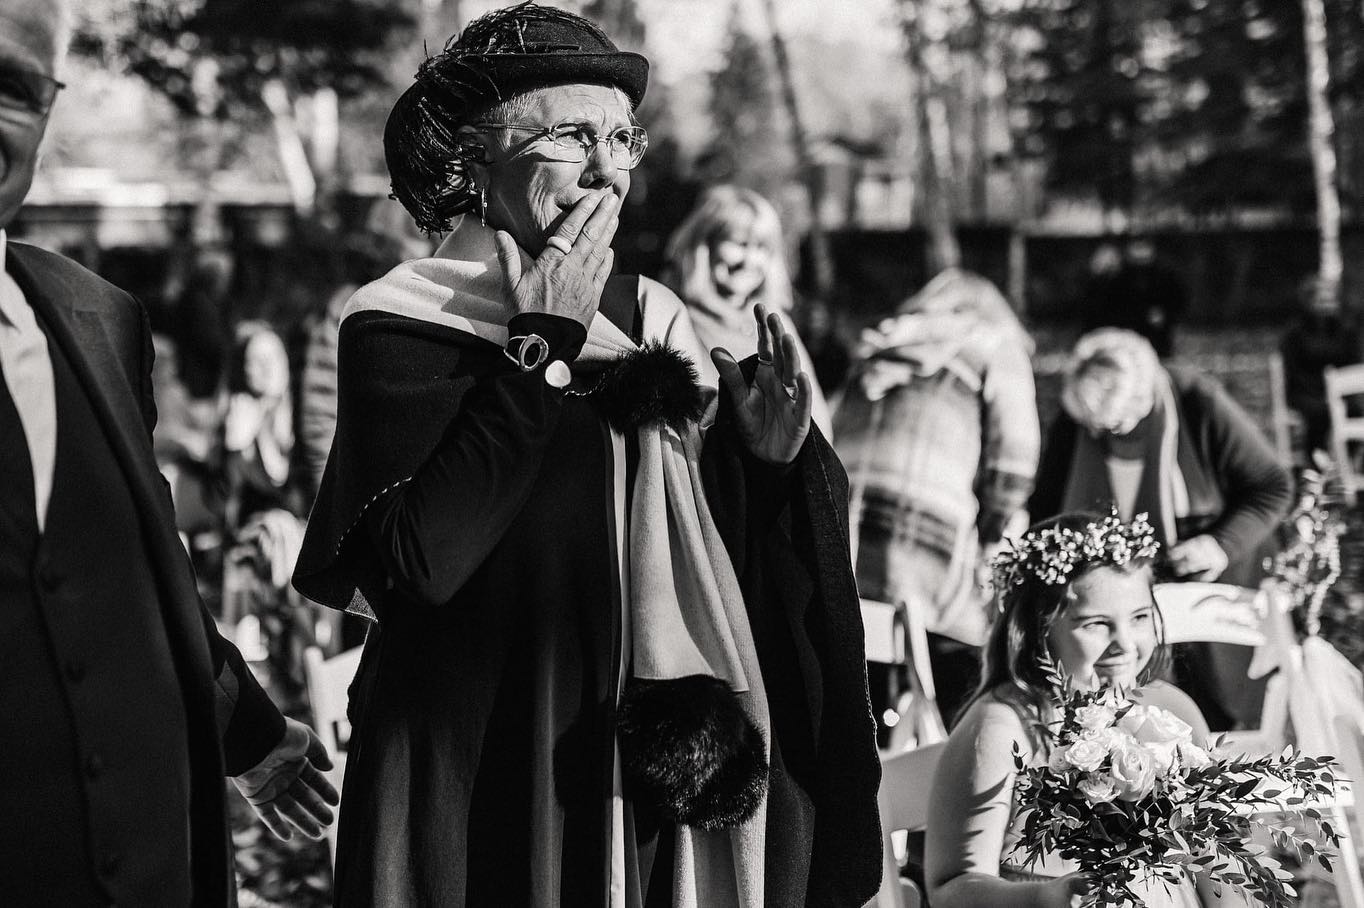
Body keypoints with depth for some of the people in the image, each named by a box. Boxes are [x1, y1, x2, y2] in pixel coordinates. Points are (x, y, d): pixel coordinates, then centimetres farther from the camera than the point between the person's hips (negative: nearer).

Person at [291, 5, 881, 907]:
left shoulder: (649, 318, 7)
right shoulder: (403, 330, -7)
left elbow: (721, 568, 11)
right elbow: (413, 565, -22)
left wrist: (775, 461, -8)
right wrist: (541, 350, -17)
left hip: (666, 790, 5)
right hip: (487, 798, -5)